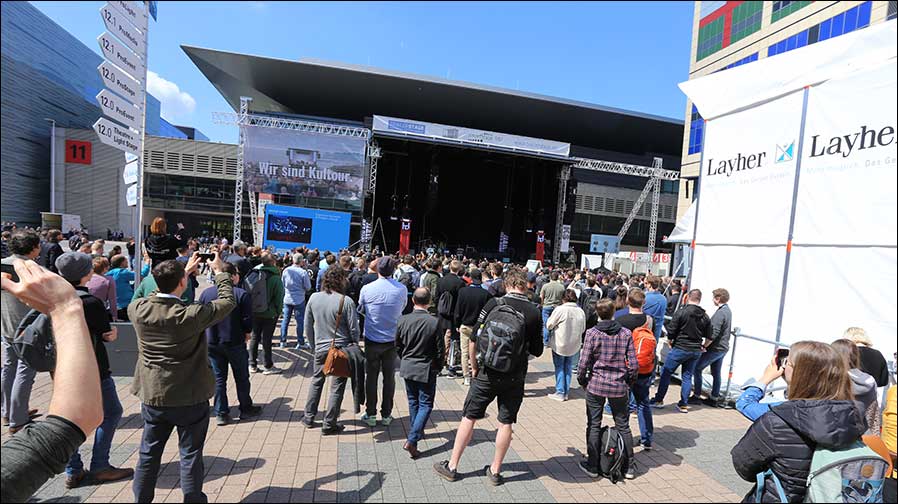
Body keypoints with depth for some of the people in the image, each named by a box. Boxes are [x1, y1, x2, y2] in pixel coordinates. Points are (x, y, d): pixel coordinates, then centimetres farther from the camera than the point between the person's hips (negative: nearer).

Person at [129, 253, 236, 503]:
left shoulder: (137, 309, -12)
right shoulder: (192, 314, -25)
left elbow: (162, 293, 10)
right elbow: (228, 301, -11)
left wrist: (186, 270, 15)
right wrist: (219, 272, 2)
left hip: (152, 396, 5)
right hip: (190, 399, -4)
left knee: (148, 454, 22)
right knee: (190, 456, 10)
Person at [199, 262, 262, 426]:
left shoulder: (206, 293, -2)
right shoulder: (242, 294, -15)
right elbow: (247, 319, -15)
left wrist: (209, 333, 16)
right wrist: (247, 333, 4)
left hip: (212, 343, 4)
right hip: (235, 342, -3)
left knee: (218, 378, 13)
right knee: (241, 377, 12)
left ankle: (221, 413, 18)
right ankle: (246, 409, 24)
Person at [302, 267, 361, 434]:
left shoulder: (313, 298, -4)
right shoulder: (346, 301, -18)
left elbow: (307, 325, 5)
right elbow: (354, 329, -13)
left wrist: (313, 344, 17)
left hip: (321, 349, 4)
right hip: (342, 349, -4)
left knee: (317, 381, 24)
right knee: (337, 386, 9)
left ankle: (309, 417, 34)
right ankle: (329, 424, 18)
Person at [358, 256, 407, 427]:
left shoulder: (367, 289, -13)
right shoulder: (401, 289, -10)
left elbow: (360, 310, 4)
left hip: (372, 340, -1)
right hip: (392, 339, 1)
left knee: (371, 377, 12)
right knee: (389, 377, 13)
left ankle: (371, 414, 21)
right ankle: (386, 415, 22)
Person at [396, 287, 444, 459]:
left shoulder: (403, 320, -9)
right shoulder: (434, 322, -18)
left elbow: (398, 346, 3)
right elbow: (440, 349, -11)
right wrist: (438, 367, 6)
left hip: (407, 368, 4)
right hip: (426, 369, -4)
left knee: (413, 402, 21)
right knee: (425, 404, 7)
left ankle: (416, 433, 37)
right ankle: (412, 440, -2)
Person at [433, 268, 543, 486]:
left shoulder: (494, 303, -11)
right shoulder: (535, 312, -6)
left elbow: (474, 340, -10)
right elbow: (537, 351, 1)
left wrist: (474, 367, 4)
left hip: (488, 373, -1)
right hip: (515, 377, 1)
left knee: (469, 418, 11)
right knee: (506, 423, 14)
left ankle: (451, 466, 23)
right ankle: (495, 471, 27)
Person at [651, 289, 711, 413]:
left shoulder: (681, 312, -14)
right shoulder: (705, 317, 3)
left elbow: (671, 332, -13)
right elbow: (708, 337, 9)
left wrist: (670, 342, 5)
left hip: (680, 348, -5)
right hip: (696, 351, 5)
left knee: (666, 373, 6)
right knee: (687, 376, 13)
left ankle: (658, 400, 11)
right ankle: (684, 405, 17)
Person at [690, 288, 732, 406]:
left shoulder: (720, 313, -20)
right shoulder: (727, 310, 11)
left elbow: (714, 333, -25)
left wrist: (704, 345, -15)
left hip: (715, 348, -9)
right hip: (723, 347, 9)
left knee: (697, 368, -3)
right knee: (716, 373, 15)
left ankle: (696, 396, 1)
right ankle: (714, 398, 22)